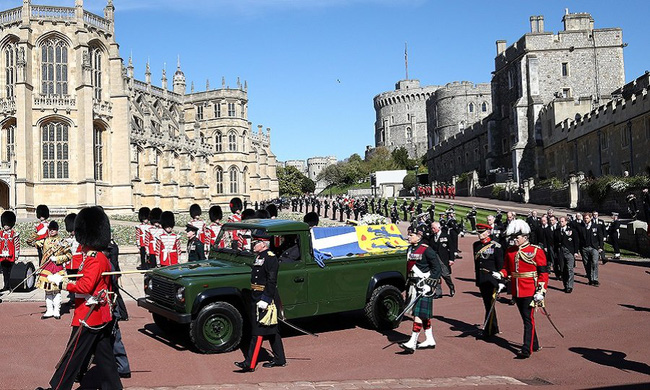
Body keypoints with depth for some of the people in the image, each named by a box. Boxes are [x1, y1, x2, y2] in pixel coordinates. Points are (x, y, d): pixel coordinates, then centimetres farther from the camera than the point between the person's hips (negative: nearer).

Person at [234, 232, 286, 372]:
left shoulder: (270, 258, -16)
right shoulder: (259, 257, 14)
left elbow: (271, 281, -21)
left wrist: (265, 300, -24)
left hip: (265, 299, -10)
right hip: (256, 299, 10)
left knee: (258, 331, -7)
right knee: (271, 331, 15)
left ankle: (250, 364, -5)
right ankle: (280, 359, 23)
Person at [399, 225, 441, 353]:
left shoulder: (426, 250, -12)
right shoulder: (409, 249, 12)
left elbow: (436, 268, -11)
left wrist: (430, 284, -17)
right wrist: (408, 285, 20)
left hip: (424, 285, -8)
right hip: (413, 285, 8)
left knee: (419, 313, -10)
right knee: (424, 315, 14)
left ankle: (412, 343, -13)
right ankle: (430, 340, 24)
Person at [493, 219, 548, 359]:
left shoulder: (536, 251, -8)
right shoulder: (510, 251, 8)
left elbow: (543, 273, -8)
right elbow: (507, 268, 17)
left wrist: (541, 291, -14)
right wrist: (500, 274, -6)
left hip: (530, 292, -6)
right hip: (516, 291, 6)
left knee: (528, 319, -6)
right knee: (526, 319, 16)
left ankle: (527, 350, -3)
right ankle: (534, 345, 30)